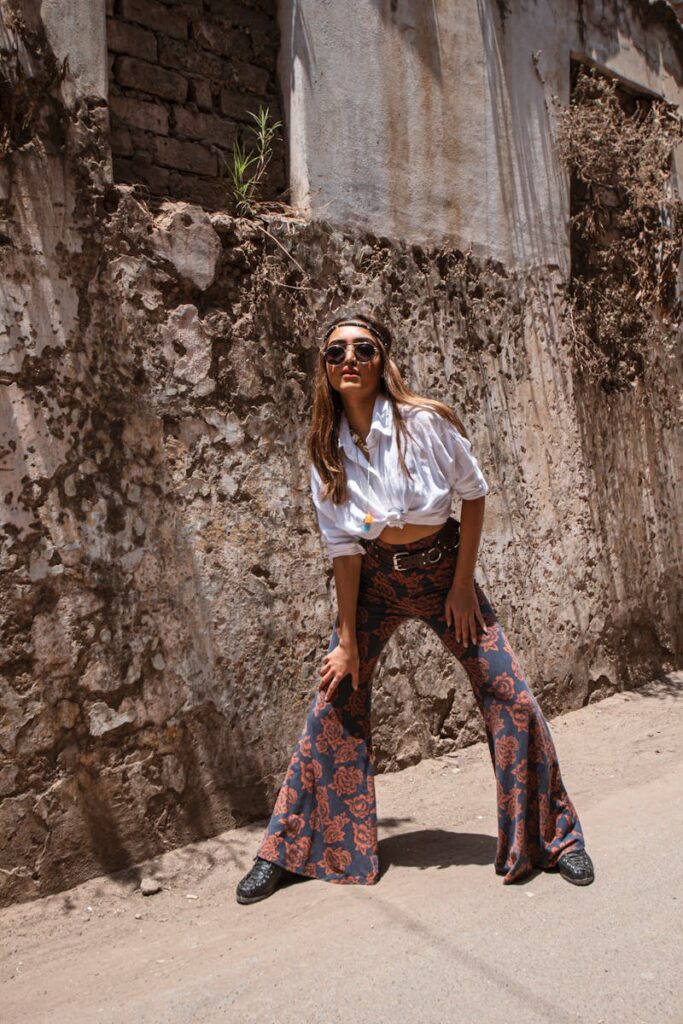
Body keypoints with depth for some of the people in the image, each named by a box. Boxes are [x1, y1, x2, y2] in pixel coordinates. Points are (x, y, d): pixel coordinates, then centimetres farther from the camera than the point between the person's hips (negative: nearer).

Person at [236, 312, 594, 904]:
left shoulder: (426, 422, -15)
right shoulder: (327, 450, -7)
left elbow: (473, 493, -3)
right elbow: (343, 547, -4)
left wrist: (463, 583, -7)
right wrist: (347, 640, -4)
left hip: (445, 568, -1)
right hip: (376, 580, 2)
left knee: (512, 699, -3)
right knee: (334, 701, 0)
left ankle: (552, 840, 21)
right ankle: (288, 852, 19)